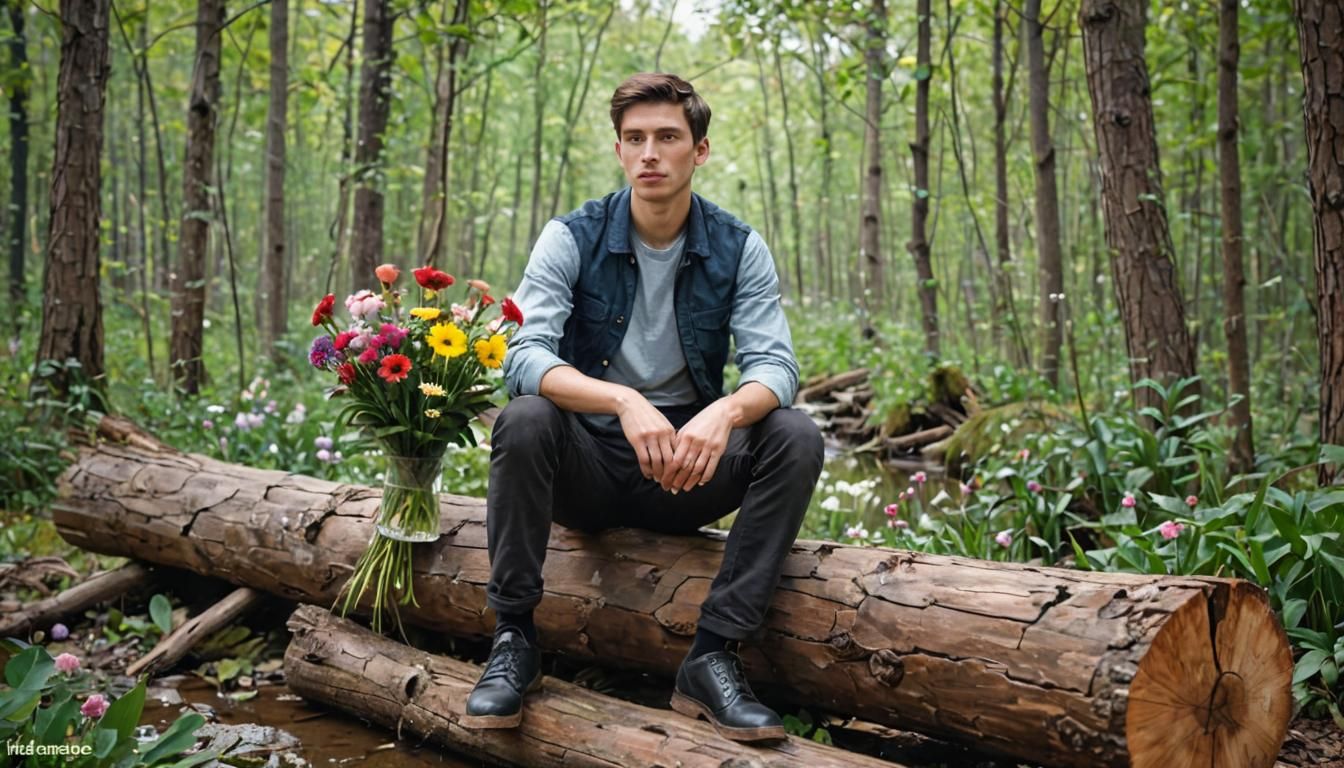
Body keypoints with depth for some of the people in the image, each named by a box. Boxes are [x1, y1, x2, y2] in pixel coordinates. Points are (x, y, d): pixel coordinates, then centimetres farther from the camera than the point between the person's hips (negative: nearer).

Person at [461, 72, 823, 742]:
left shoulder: (739, 250, -3)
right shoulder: (572, 239, -8)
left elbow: (774, 367, -13)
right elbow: (525, 359, -21)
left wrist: (723, 412, -37)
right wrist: (624, 402, -40)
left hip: (688, 470, 2)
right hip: (589, 466, -1)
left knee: (795, 437, -23)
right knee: (524, 421, -31)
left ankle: (713, 656, -22)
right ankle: (513, 640, -15)